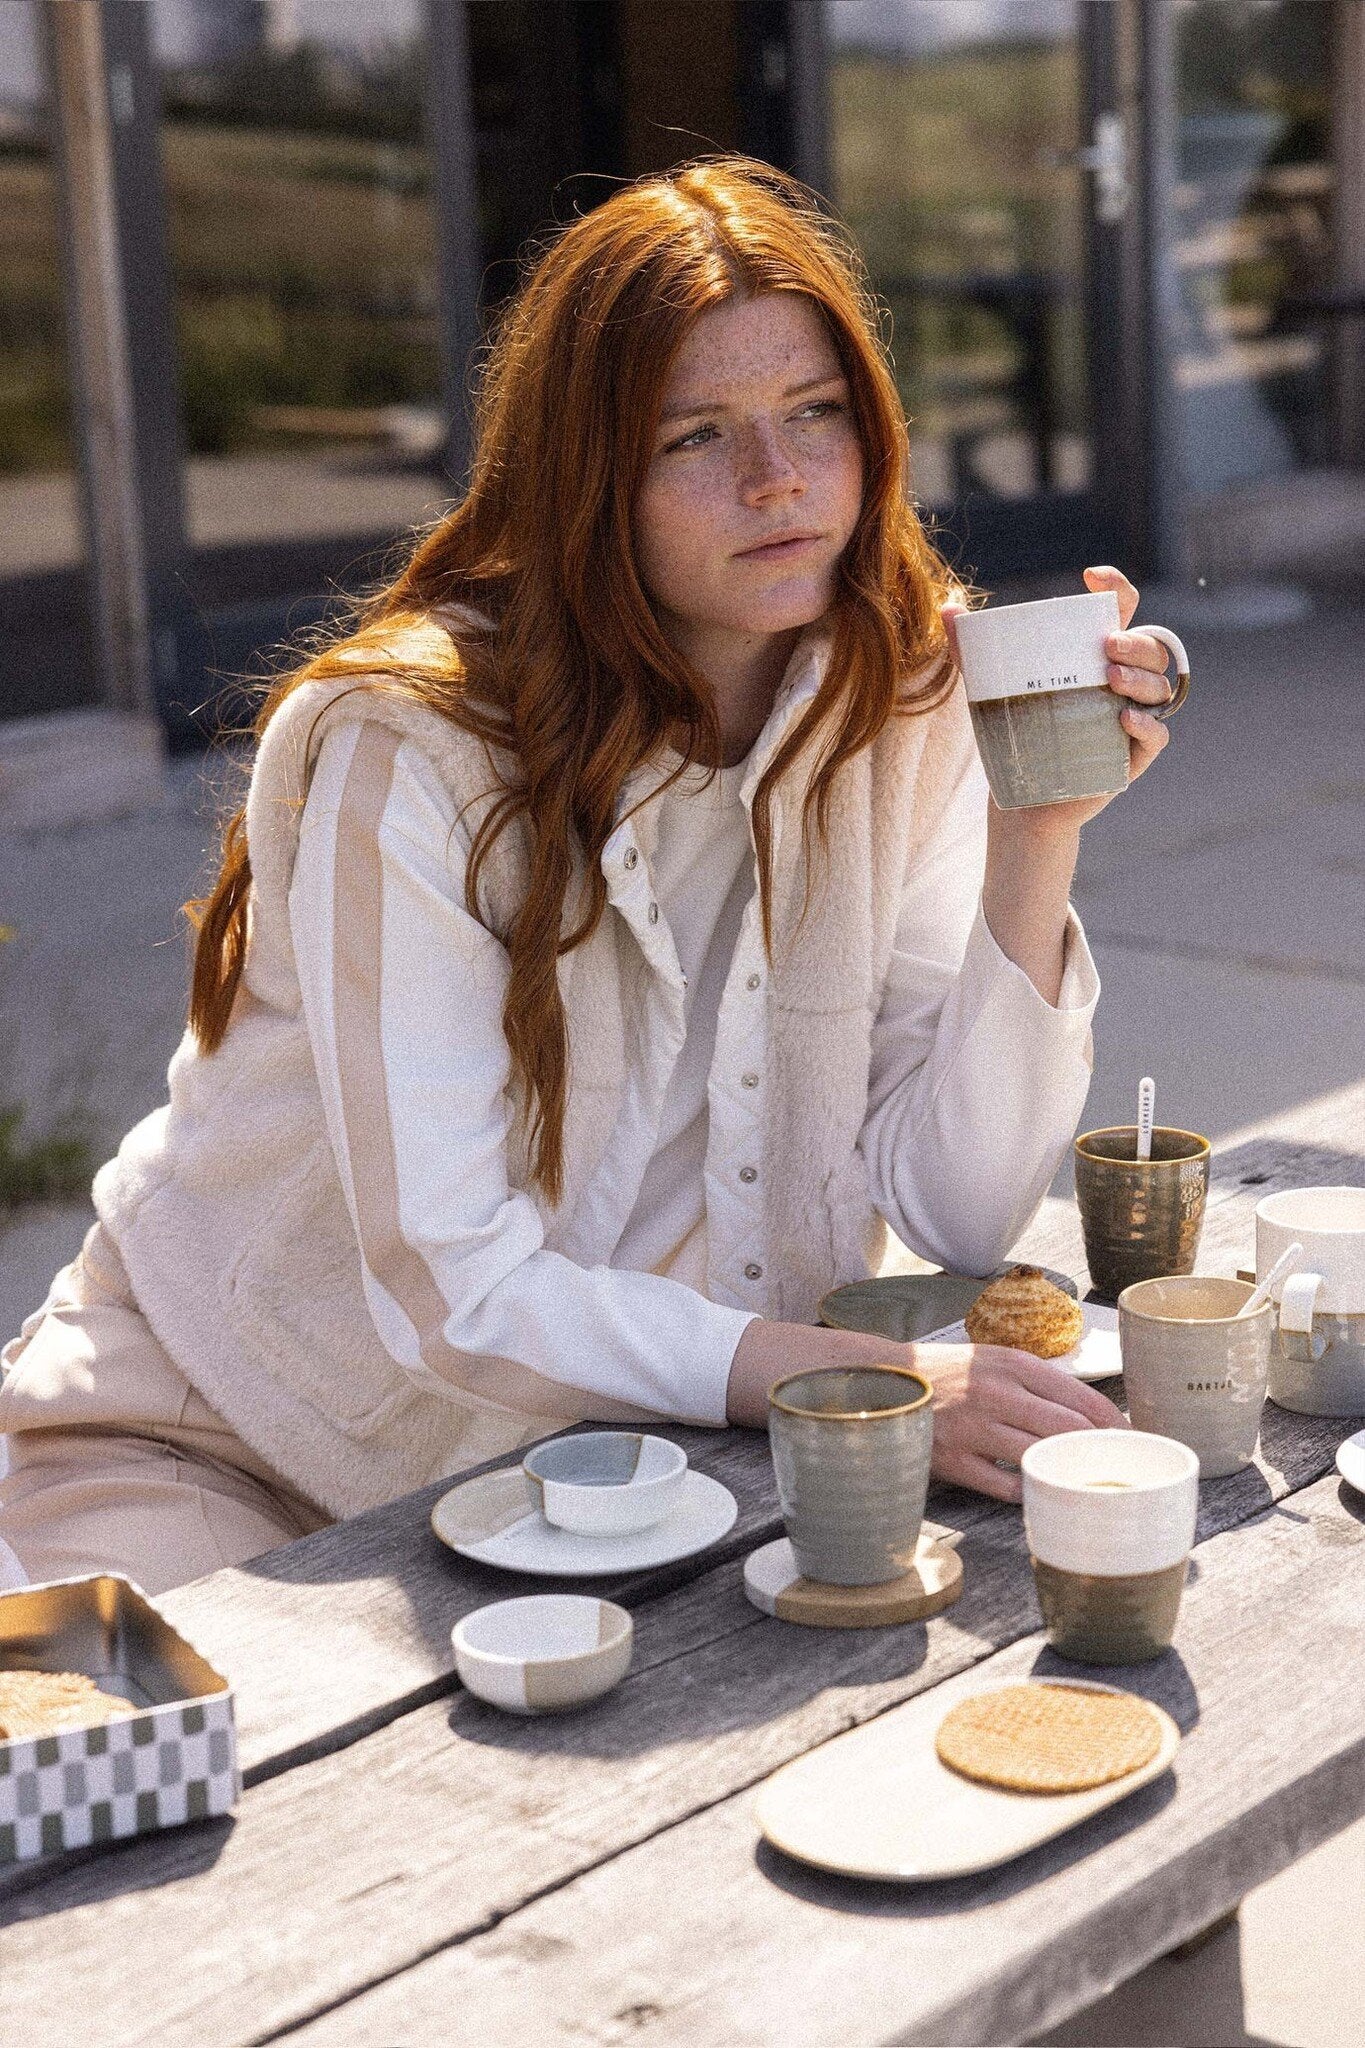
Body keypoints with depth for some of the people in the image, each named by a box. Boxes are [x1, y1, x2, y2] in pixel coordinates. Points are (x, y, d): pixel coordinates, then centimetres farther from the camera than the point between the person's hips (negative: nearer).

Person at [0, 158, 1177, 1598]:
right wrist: (865, 1378, -33)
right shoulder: (408, 747, -21)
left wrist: (1037, 841, -21)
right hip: (215, 1460, -5)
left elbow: (962, 1215, -9)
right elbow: (448, 1284, -23)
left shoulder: (903, 705, -6)